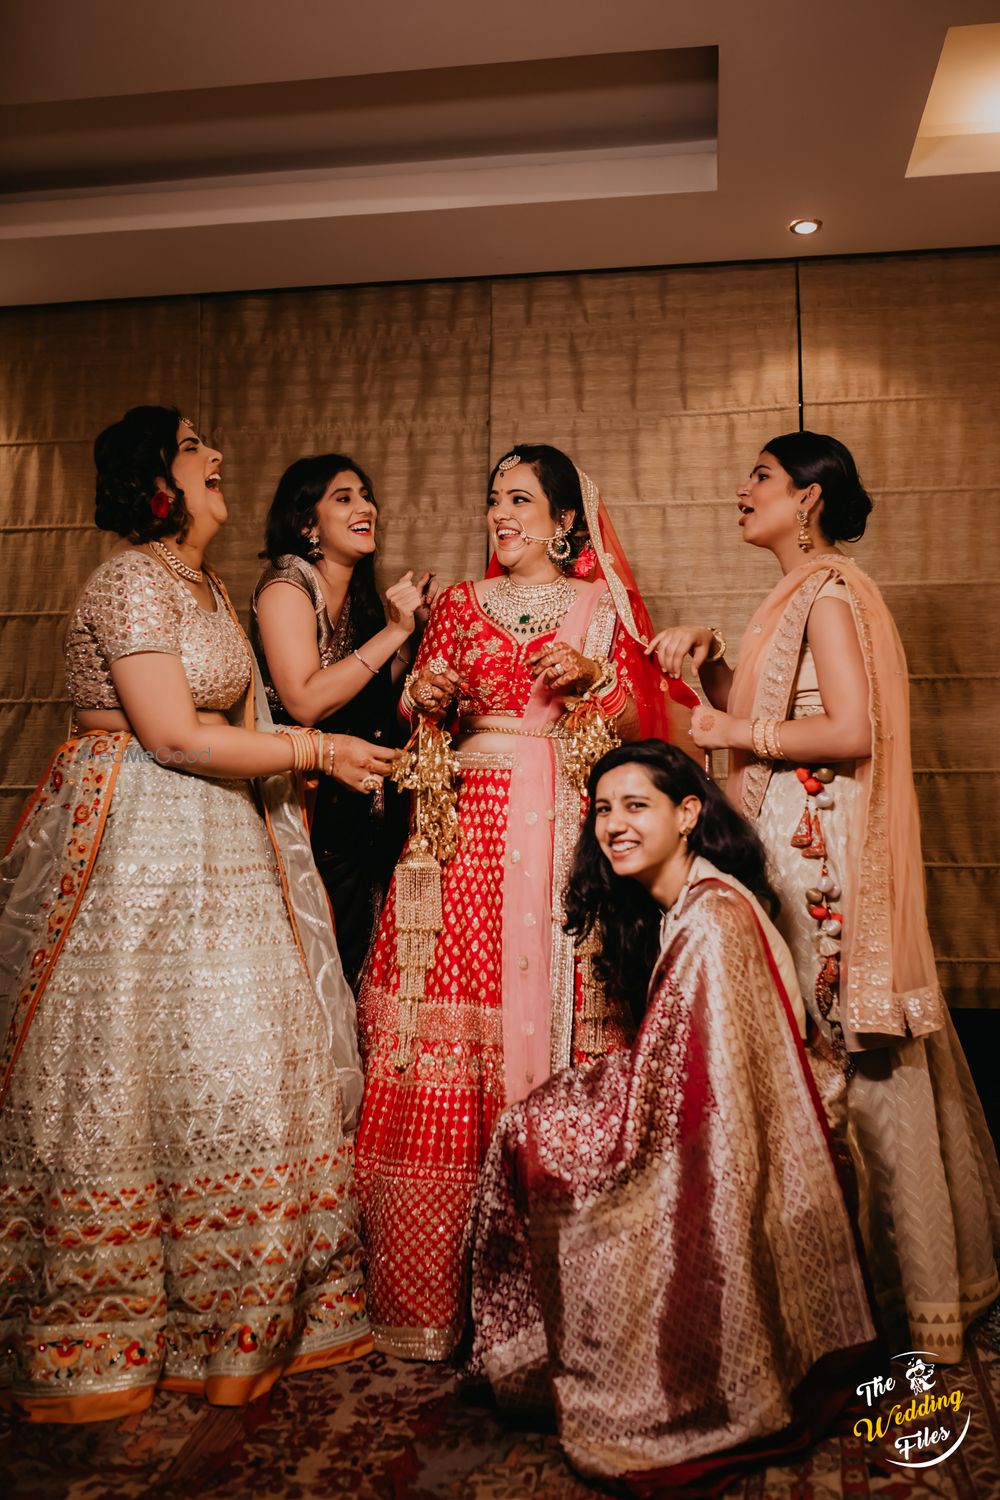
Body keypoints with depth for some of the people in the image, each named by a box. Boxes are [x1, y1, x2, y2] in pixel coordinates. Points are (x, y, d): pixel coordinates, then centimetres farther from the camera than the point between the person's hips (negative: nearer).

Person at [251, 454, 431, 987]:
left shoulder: (361, 597, 11)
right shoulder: (287, 584, -10)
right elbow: (305, 702, -21)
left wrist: (411, 635, 2)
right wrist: (394, 631, -17)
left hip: (362, 813, 7)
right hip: (306, 811, -7)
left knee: (353, 970, 11)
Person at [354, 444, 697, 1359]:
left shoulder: (605, 608, 13)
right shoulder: (460, 605, 17)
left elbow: (640, 721, 6)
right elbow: (417, 718, 13)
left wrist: (591, 675, -11)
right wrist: (425, 696, -9)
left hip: (568, 830, -1)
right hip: (472, 824, 1)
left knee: (558, 1011, -7)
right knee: (451, 1023, -6)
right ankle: (436, 1290, 4)